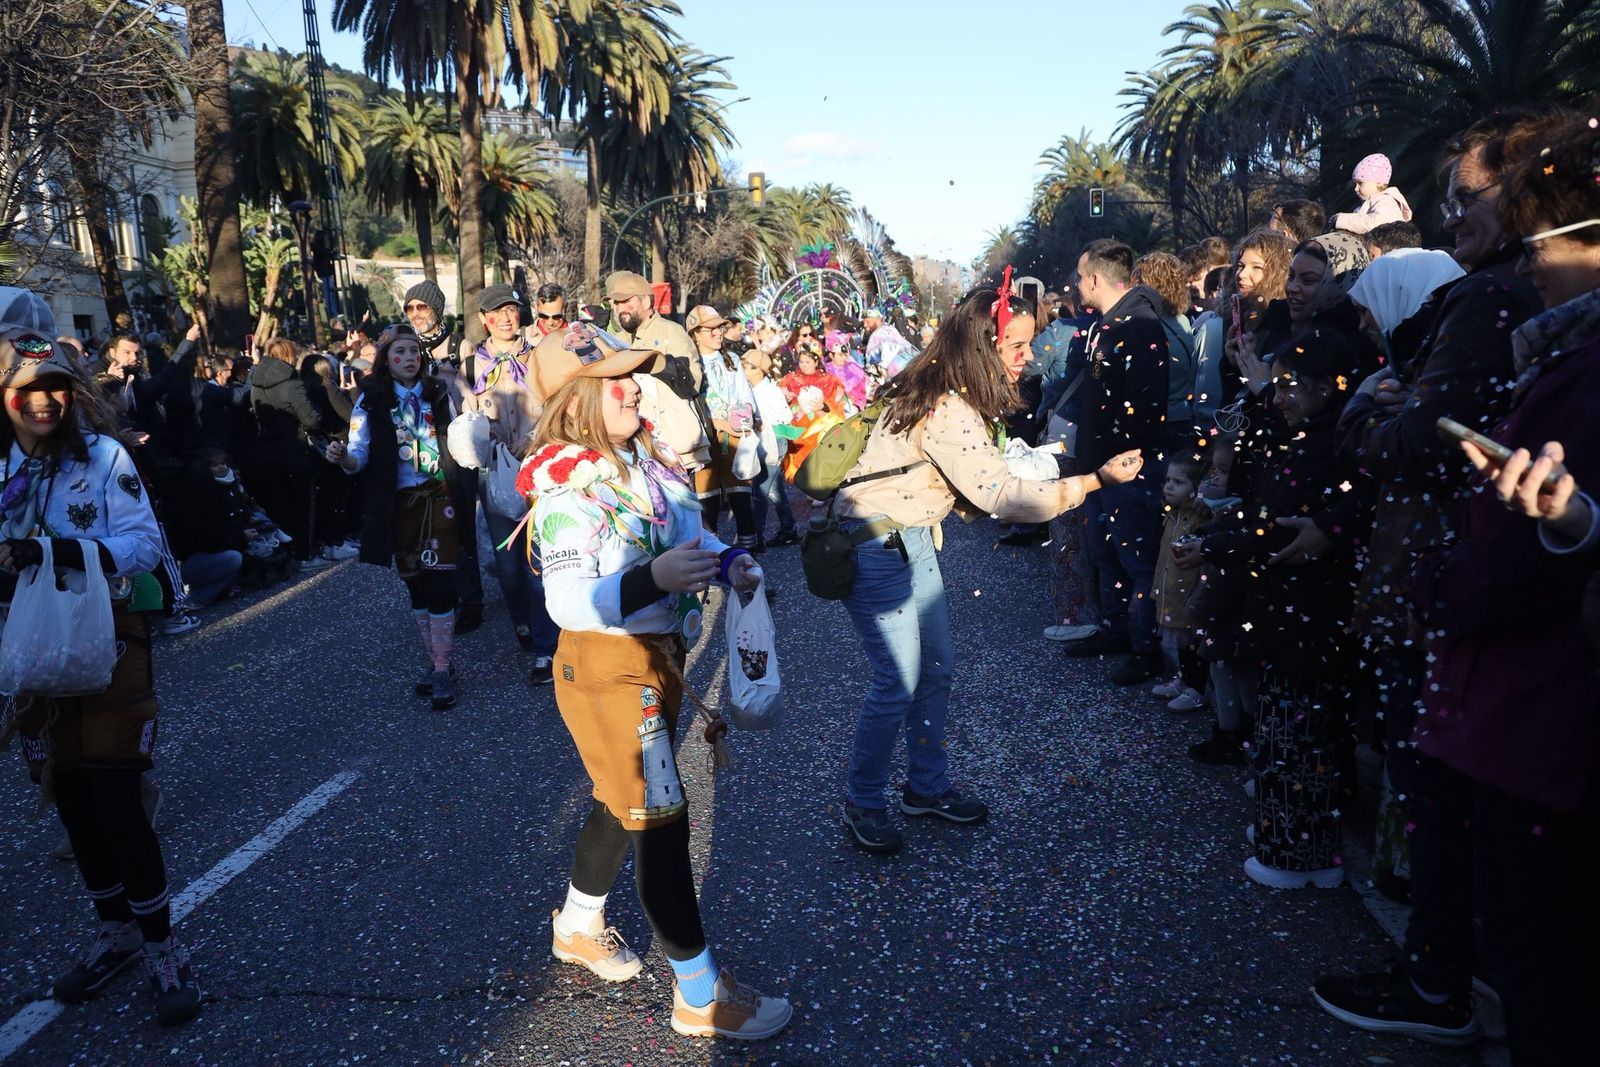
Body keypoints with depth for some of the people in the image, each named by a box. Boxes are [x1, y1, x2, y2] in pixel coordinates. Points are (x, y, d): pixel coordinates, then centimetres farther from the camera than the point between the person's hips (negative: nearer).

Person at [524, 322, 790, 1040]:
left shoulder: (642, 457, 0)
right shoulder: (570, 487, -22)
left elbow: (685, 530, 12)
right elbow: (567, 602, -28)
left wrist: (728, 562, -8)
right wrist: (654, 579, -41)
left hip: (659, 654, 8)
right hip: (607, 668, -8)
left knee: (621, 801, 22)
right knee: (658, 818, -2)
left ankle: (578, 926, 46)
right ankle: (701, 997, 12)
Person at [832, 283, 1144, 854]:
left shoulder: (950, 395, 4)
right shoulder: (944, 409, -26)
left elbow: (983, 479, 9)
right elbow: (1000, 496, -28)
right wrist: (1096, 479, -24)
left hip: (912, 539, 10)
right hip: (875, 546, -10)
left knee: (937, 667, 14)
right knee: (899, 682, -4)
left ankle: (926, 786, 30)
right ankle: (862, 801, 16)